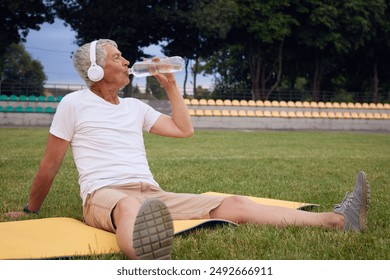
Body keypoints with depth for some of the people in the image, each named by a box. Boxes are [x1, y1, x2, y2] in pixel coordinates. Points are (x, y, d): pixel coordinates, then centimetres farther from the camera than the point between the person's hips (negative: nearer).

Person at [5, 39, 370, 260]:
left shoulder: (135, 106, 22)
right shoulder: (74, 103, 4)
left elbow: (184, 130, 27)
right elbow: (50, 165, 9)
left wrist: (170, 86, 23)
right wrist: (31, 210, 13)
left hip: (152, 194, 6)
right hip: (104, 196, -6)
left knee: (234, 205, -12)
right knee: (131, 206, -46)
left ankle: (337, 220, -21)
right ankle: (150, 266, -85)